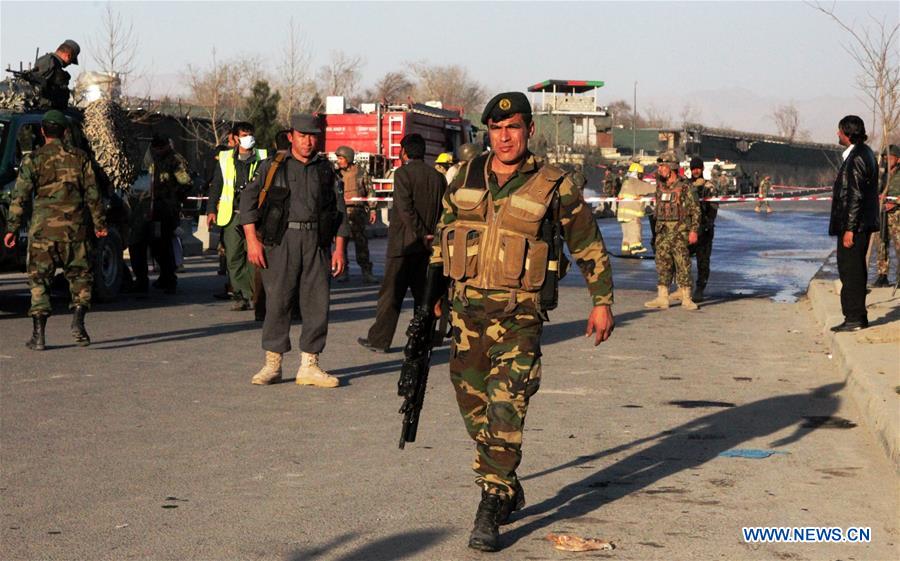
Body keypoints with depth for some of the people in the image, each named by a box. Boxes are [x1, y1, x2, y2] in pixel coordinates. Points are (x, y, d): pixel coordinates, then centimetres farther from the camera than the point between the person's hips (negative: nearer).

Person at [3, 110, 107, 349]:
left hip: (43, 228, -1)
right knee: (79, 276, 14)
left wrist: (12, 229, 1)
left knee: (39, 279, 4)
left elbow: (20, 197, -3)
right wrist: (100, 223, 13)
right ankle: (78, 322, -3)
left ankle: (38, 334, -1)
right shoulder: (80, 157, 5)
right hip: (74, 228, 1)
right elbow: (92, 193, 5)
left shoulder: (33, 160, 0)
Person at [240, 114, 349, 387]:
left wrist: (339, 249, 6)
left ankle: (309, 366, 7)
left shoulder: (326, 170, 14)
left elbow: (339, 210, 15)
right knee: (277, 302, -4)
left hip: (316, 242, 3)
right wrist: (252, 240, -8)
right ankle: (272, 364, 5)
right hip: (280, 241, -2)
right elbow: (248, 200, 2)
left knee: (317, 303, 0)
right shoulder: (272, 167, 6)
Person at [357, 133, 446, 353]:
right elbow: (444, 210, 8)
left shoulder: (403, 174, -10)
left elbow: (406, 209, -18)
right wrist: (431, 235, 8)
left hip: (403, 244, -6)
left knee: (391, 293, 0)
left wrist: (422, 235, -14)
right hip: (427, 246, 6)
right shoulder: (437, 176, 8)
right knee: (423, 293, 12)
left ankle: (379, 340, 3)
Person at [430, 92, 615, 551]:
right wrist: (431, 292, 16)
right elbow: (442, 234, 18)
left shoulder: (554, 187, -5)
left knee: (506, 410, -13)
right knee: (473, 404, 11)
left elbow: (589, 245, 3)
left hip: (519, 313, -5)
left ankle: (491, 509, -9)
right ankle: (510, 491, 29)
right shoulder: (466, 177, 6)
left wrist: (602, 302, 2)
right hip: (467, 307, 5)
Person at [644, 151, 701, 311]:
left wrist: (694, 230, -12)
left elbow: (695, 209, -7)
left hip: (680, 231, -6)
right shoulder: (660, 185, 9)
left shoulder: (685, 186, -8)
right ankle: (662, 298, 9)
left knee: (682, 264, -4)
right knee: (662, 264, 5)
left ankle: (686, 299, 1)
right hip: (662, 230, 6)